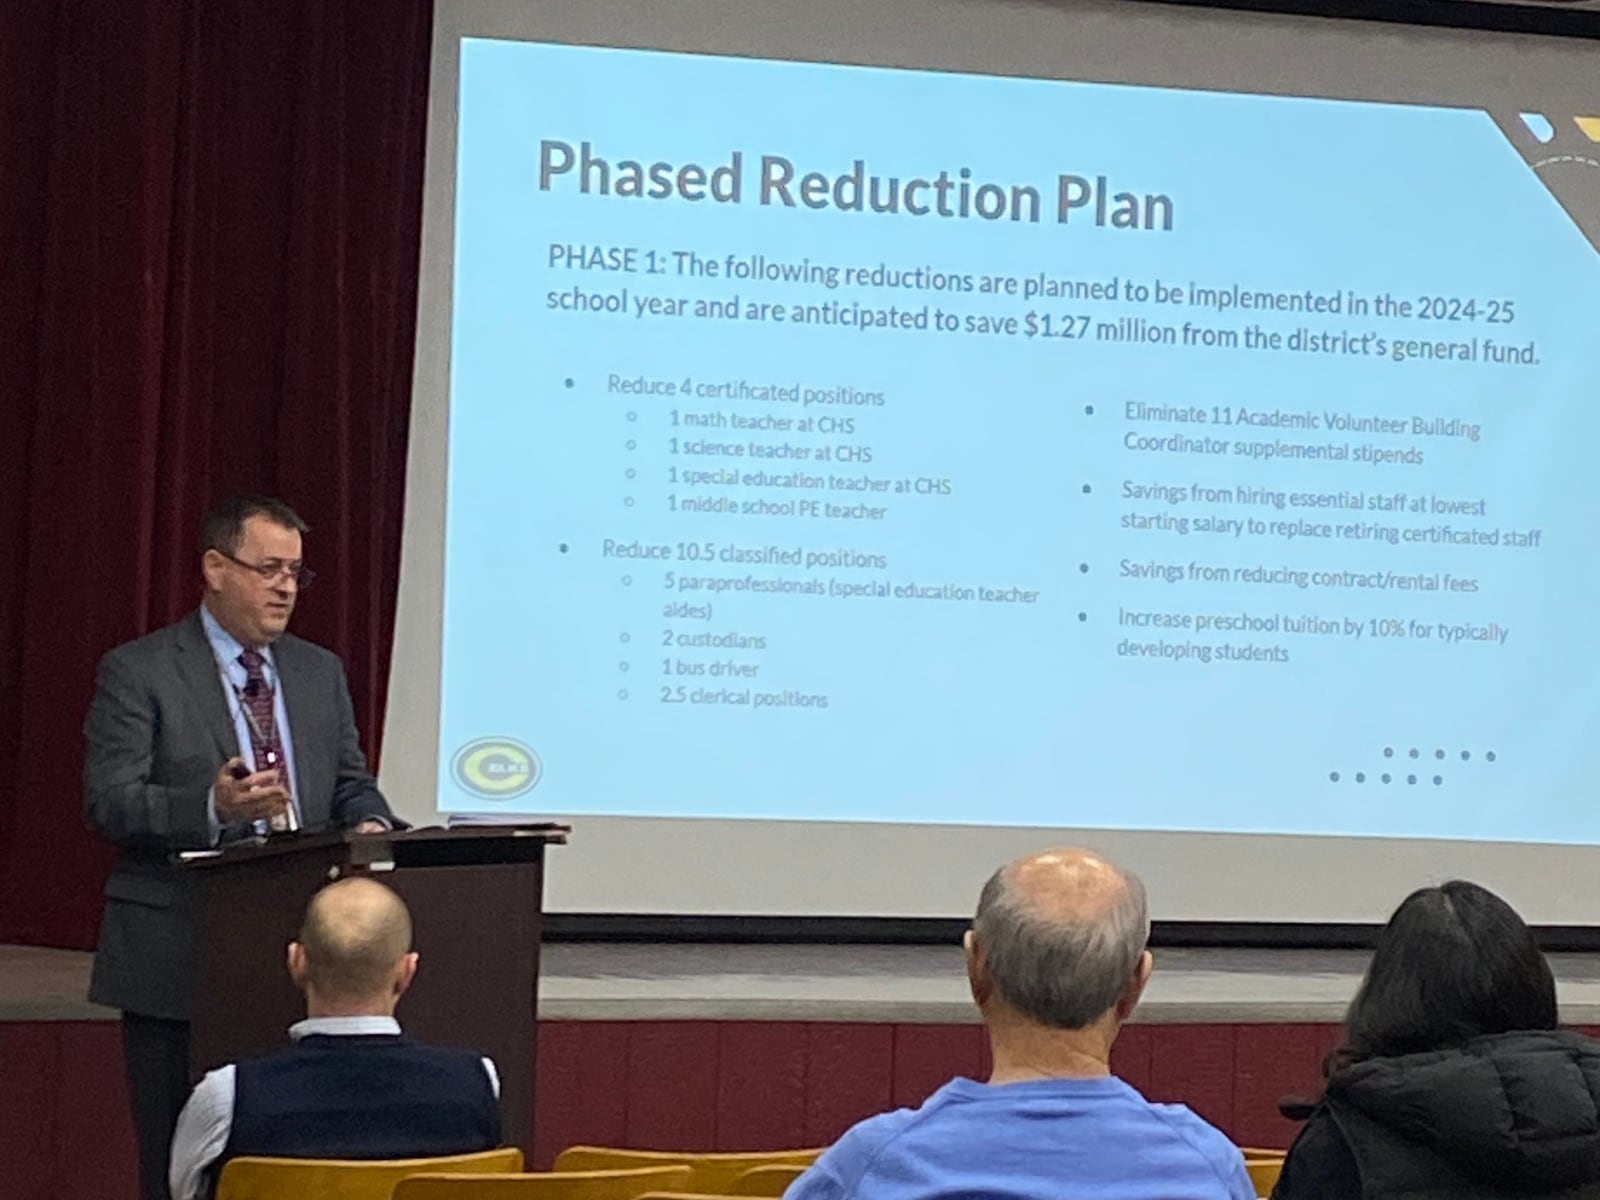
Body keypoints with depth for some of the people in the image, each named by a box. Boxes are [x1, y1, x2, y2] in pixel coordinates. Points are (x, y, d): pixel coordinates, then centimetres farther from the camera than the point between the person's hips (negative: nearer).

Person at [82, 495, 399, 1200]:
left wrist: (368, 822, -6)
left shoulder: (320, 673, 16)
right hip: (179, 963, -4)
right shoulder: (137, 672, -2)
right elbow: (108, 801, -10)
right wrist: (212, 807, -27)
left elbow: (350, 783, 18)